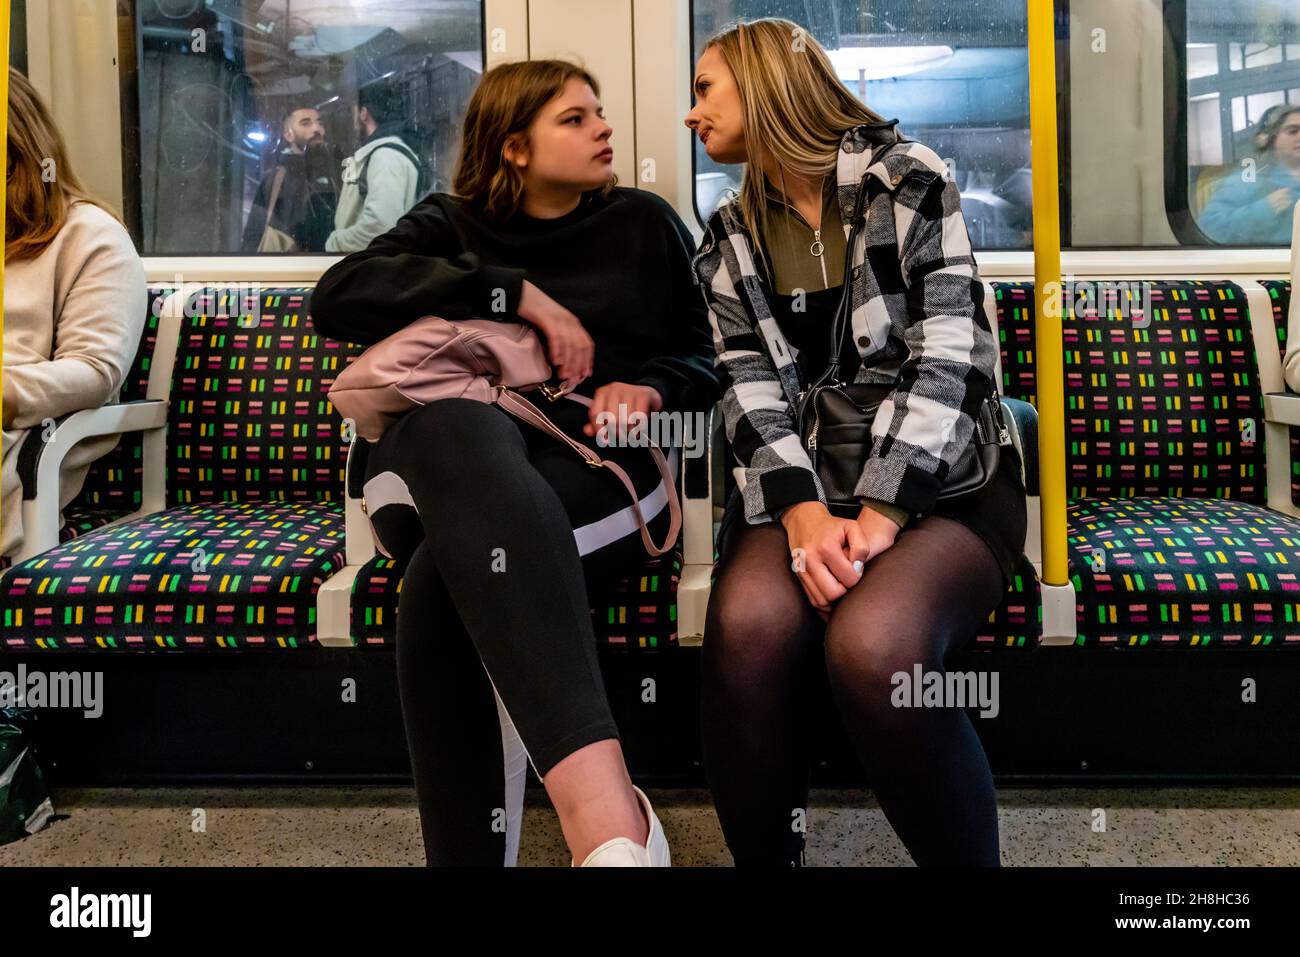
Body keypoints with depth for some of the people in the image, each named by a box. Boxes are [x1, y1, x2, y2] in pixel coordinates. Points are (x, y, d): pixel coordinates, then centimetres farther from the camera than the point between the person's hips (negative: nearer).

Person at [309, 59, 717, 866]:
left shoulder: (644, 223, 18)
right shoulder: (449, 225, 17)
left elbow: (703, 364, 18)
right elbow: (337, 299, -3)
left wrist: (649, 390, -7)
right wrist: (515, 293, -11)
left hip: (599, 469, 0)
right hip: (443, 463, 1)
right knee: (459, 419, -41)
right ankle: (606, 811, -55)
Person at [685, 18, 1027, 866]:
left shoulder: (909, 179, 0)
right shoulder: (729, 239, 13)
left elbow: (952, 359, -10)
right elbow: (751, 392, 0)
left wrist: (881, 516, -22)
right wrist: (804, 514, -19)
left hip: (939, 479, -3)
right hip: (800, 484, 3)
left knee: (872, 645, -34)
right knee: (747, 627, -31)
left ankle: (969, 856, -11)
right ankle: (766, 862, -11)